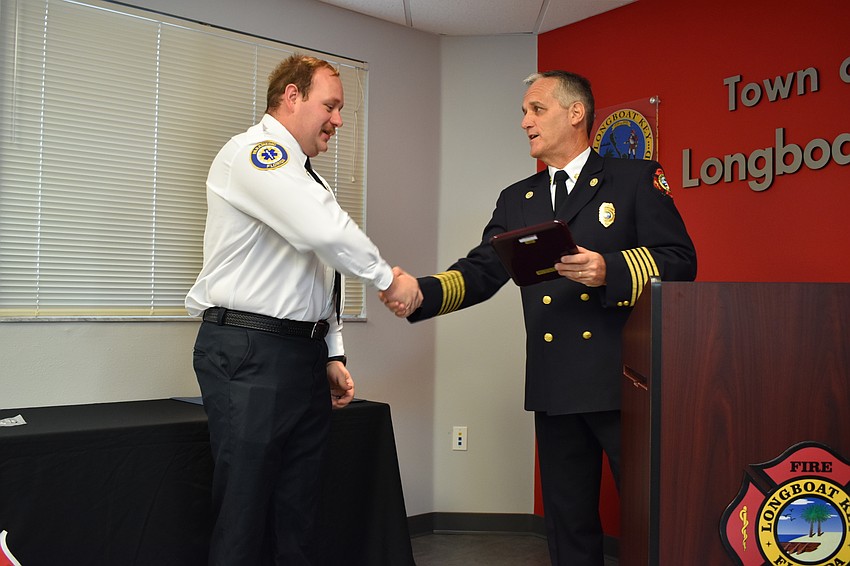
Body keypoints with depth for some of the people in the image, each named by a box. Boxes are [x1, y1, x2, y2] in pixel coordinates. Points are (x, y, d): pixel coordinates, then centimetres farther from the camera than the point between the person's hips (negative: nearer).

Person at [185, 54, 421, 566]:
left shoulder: (306, 177, 20)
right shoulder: (252, 151, -8)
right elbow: (326, 231, -22)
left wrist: (334, 355, 15)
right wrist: (389, 278, -10)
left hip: (306, 353, 9)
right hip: (250, 351, -9)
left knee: (299, 513, 12)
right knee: (245, 511, -3)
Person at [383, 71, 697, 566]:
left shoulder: (636, 178, 2)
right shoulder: (516, 201, 15)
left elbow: (680, 262, -6)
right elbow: (480, 273, 6)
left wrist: (611, 271, -22)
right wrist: (422, 293, -12)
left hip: (626, 381, -4)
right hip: (555, 389, 5)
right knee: (568, 522, 14)